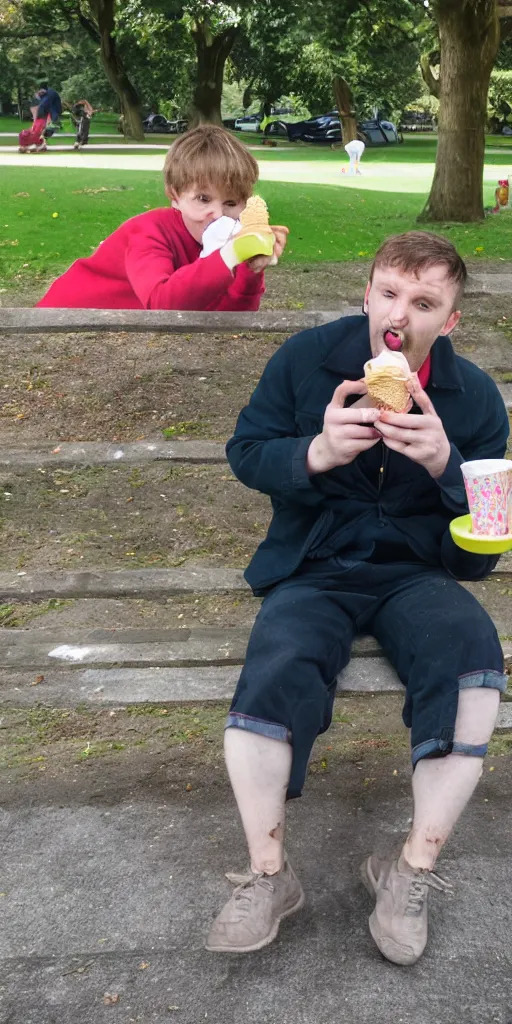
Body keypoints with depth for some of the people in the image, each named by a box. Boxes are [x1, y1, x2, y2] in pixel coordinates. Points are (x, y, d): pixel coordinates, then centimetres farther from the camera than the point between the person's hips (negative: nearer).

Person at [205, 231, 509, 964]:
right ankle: (269, 877, -8)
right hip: (312, 568, 0)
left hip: (415, 573, 1)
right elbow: (245, 453, 2)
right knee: (275, 671, -32)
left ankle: (413, 874, -11)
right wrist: (315, 453, -20)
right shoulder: (306, 358, -2)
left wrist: (444, 463, -20)